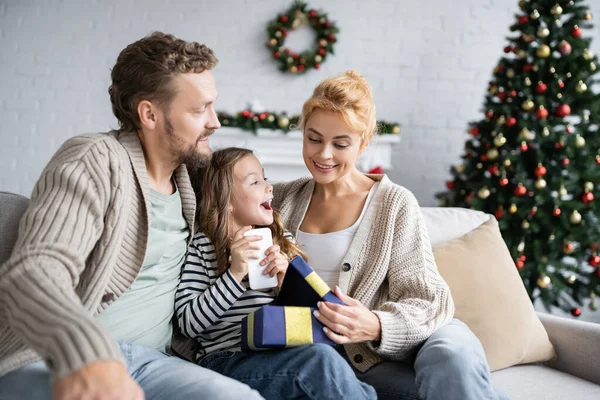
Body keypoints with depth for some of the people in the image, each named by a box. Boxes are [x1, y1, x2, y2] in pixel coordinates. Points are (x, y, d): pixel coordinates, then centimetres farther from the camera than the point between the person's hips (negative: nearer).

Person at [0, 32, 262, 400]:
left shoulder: (187, 178, 15)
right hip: (49, 361, -6)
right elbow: (32, 271, -22)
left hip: (148, 363, 7)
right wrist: (82, 348, -43)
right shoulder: (96, 161, -7)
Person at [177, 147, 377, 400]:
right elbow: (188, 324, -7)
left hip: (282, 356, 4)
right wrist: (235, 274, -14)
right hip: (227, 361, -4)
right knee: (322, 358, -29)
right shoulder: (202, 246, 2)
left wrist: (287, 281, -4)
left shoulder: (281, 240, 16)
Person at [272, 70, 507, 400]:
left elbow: (429, 301, -4)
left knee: (453, 348, -35)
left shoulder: (395, 205, 3)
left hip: (385, 349, 0)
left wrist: (376, 326, -24)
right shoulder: (282, 199, 12)